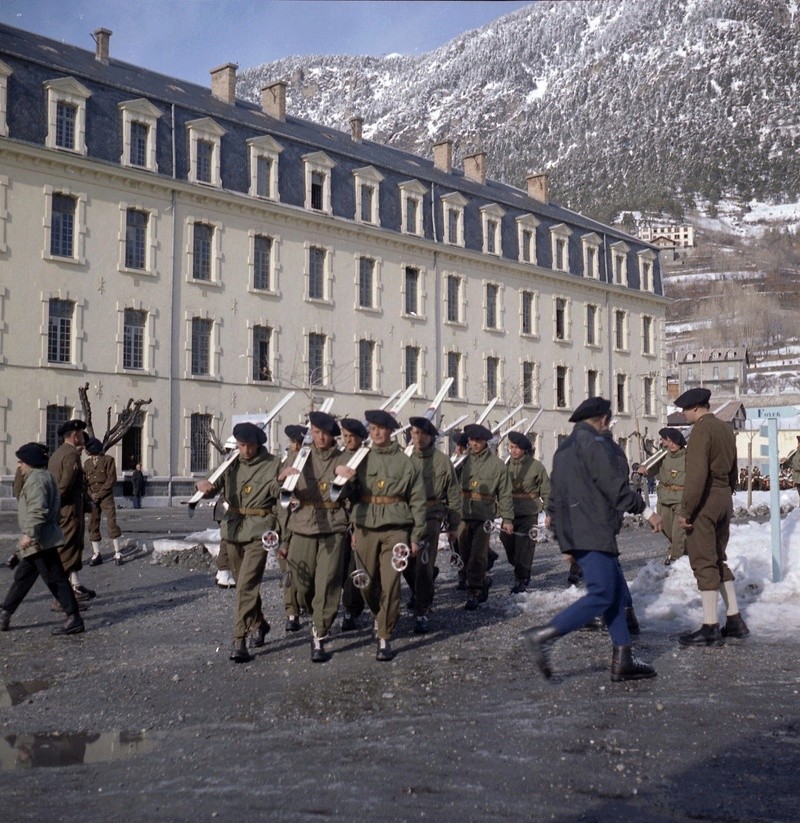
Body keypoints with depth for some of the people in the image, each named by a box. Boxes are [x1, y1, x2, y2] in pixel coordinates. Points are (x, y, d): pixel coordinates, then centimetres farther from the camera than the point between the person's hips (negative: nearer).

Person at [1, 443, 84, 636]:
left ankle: (74, 619, -4)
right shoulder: (46, 476, 17)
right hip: (42, 540, 11)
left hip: (39, 541, -11)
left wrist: (29, 533, -28)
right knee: (22, 578, 17)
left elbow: (38, 510, -26)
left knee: (55, 579, -7)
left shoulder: (35, 479, -15)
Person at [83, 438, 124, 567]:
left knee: (112, 522, -10)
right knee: (93, 524, 2)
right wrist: (90, 495, -6)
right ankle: (96, 554, 7)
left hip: (106, 496, -5)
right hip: (92, 497, 5)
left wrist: (99, 494, -11)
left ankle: (117, 553, -6)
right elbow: (85, 480, 11)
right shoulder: (87, 463, 13)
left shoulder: (108, 460, -1)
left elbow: (111, 479, -7)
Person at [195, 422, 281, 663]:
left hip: (258, 531, -5)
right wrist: (205, 486, -17)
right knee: (243, 582, 18)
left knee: (247, 584, -14)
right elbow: (212, 488, 7)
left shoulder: (272, 465, -6)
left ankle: (239, 640, -13)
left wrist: (283, 481, -39)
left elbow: (279, 492, -17)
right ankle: (258, 624, 38)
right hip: (233, 528, 5)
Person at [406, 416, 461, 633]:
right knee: (406, 564, 13)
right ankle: (421, 593, 41)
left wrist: (453, 526, 4)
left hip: (430, 517, -3)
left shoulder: (442, 461, -3)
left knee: (423, 566, -9)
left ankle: (421, 613, -1)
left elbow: (454, 495, 3)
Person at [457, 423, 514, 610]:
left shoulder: (497, 464, 2)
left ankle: (474, 593, 2)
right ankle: (483, 581, 32)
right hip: (462, 514, 3)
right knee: (465, 554, 9)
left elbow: (505, 494, 5)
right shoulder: (463, 460, 6)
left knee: (478, 556, -6)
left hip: (484, 516, -3)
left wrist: (507, 518, 2)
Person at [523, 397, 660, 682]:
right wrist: (646, 511, -5)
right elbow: (615, 487, -15)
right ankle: (545, 634, -19)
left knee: (617, 593, 12)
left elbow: (555, 497, 22)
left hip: (574, 534, 10)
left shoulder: (564, 449, 21)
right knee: (602, 595, -11)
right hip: (594, 532, -10)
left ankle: (623, 660, 10)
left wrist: (564, 539, 24)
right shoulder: (597, 443, -7)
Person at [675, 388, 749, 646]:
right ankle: (735, 620, 18)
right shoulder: (726, 428, 13)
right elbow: (733, 471, 19)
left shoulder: (702, 429, -15)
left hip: (704, 501, -9)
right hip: (724, 499, 9)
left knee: (704, 564, -4)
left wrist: (685, 510, -20)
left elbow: (696, 473, -23)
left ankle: (710, 628, -2)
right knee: (718, 560, 17)